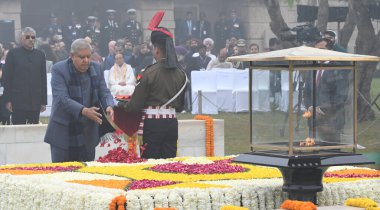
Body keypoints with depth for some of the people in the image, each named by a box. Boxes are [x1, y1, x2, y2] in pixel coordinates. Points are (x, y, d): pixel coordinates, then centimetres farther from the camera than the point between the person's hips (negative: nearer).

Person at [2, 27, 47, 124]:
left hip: (35, 102, 2)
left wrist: (44, 101, 7)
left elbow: (43, 79, 11)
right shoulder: (13, 53, 3)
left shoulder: (40, 55, 11)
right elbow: (6, 78, 2)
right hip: (18, 102, -2)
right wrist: (8, 100, -5)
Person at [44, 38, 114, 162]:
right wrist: (83, 111, -34)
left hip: (88, 133, 4)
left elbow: (104, 92, 7)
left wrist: (109, 106, -17)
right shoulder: (59, 70, -10)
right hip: (64, 133, -4)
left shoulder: (96, 68, 6)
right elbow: (61, 99, -20)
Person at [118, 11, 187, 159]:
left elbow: (135, 104, -6)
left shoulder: (150, 73, -11)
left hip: (153, 123, -5)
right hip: (172, 123, 5)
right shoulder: (180, 74, 3)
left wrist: (121, 105, 12)